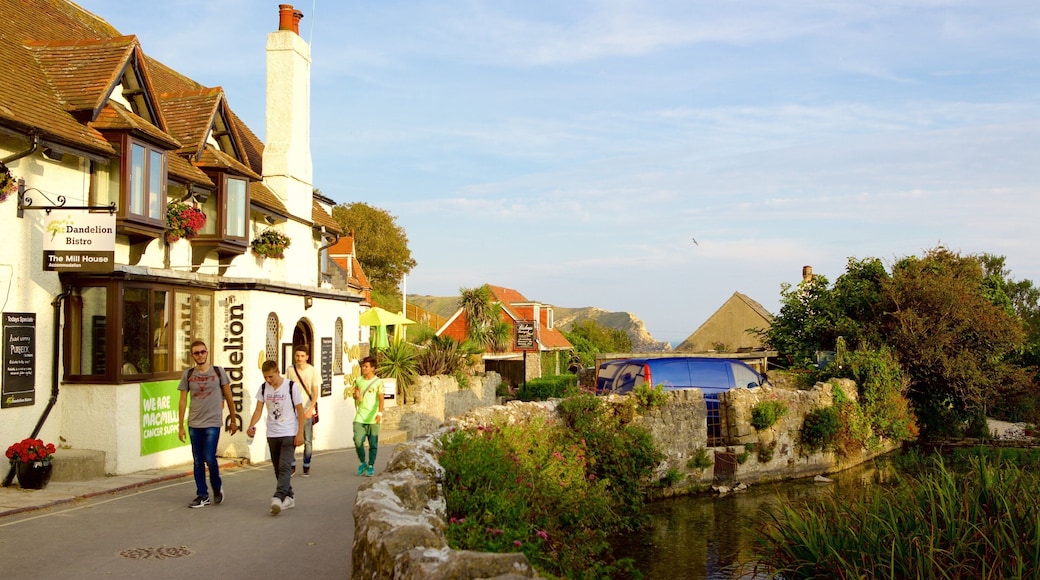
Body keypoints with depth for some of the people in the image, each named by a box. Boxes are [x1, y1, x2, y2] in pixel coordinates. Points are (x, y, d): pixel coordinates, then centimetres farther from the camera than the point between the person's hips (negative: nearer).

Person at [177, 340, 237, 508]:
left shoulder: (218, 372, 1)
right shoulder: (188, 374, 5)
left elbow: (228, 397, 6)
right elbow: (183, 401, 7)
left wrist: (233, 421, 8)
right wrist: (180, 426, 3)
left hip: (212, 423, -3)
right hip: (194, 424, 3)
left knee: (209, 458, -9)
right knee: (198, 461, 5)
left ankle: (217, 487, 16)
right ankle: (202, 496, 14)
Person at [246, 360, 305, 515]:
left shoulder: (291, 387, -9)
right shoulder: (263, 388, 4)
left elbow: (300, 411, -6)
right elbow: (259, 409, 4)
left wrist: (300, 433, -11)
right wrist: (251, 426, -14)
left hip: (289, 434, -5)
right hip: (272, 434, 6)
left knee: (284, 467, -16)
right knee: (278, 468, 11)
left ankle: (278, 498, -24)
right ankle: (289, 497, 21)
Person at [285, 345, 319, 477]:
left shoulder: (313, 371, -4)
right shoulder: (290, 370, 2)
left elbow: (315, 393, -5)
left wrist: (310, 410, -16)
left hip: (307, 411, -2)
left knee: (308, 441, 3)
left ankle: (306, 467, 16)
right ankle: (292, 466, 13)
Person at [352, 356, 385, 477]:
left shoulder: (378, 382, -4)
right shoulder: (358, 380, 9)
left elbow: (381, 398, -12)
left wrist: (380, 413, -25)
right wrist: (356, 396, -4)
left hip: (373, 418, -3)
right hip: (360, 417, 3)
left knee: (373, 443, 2)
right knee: (358, 440, -10)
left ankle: (371, 466, 16)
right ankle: (362, 463, 11)